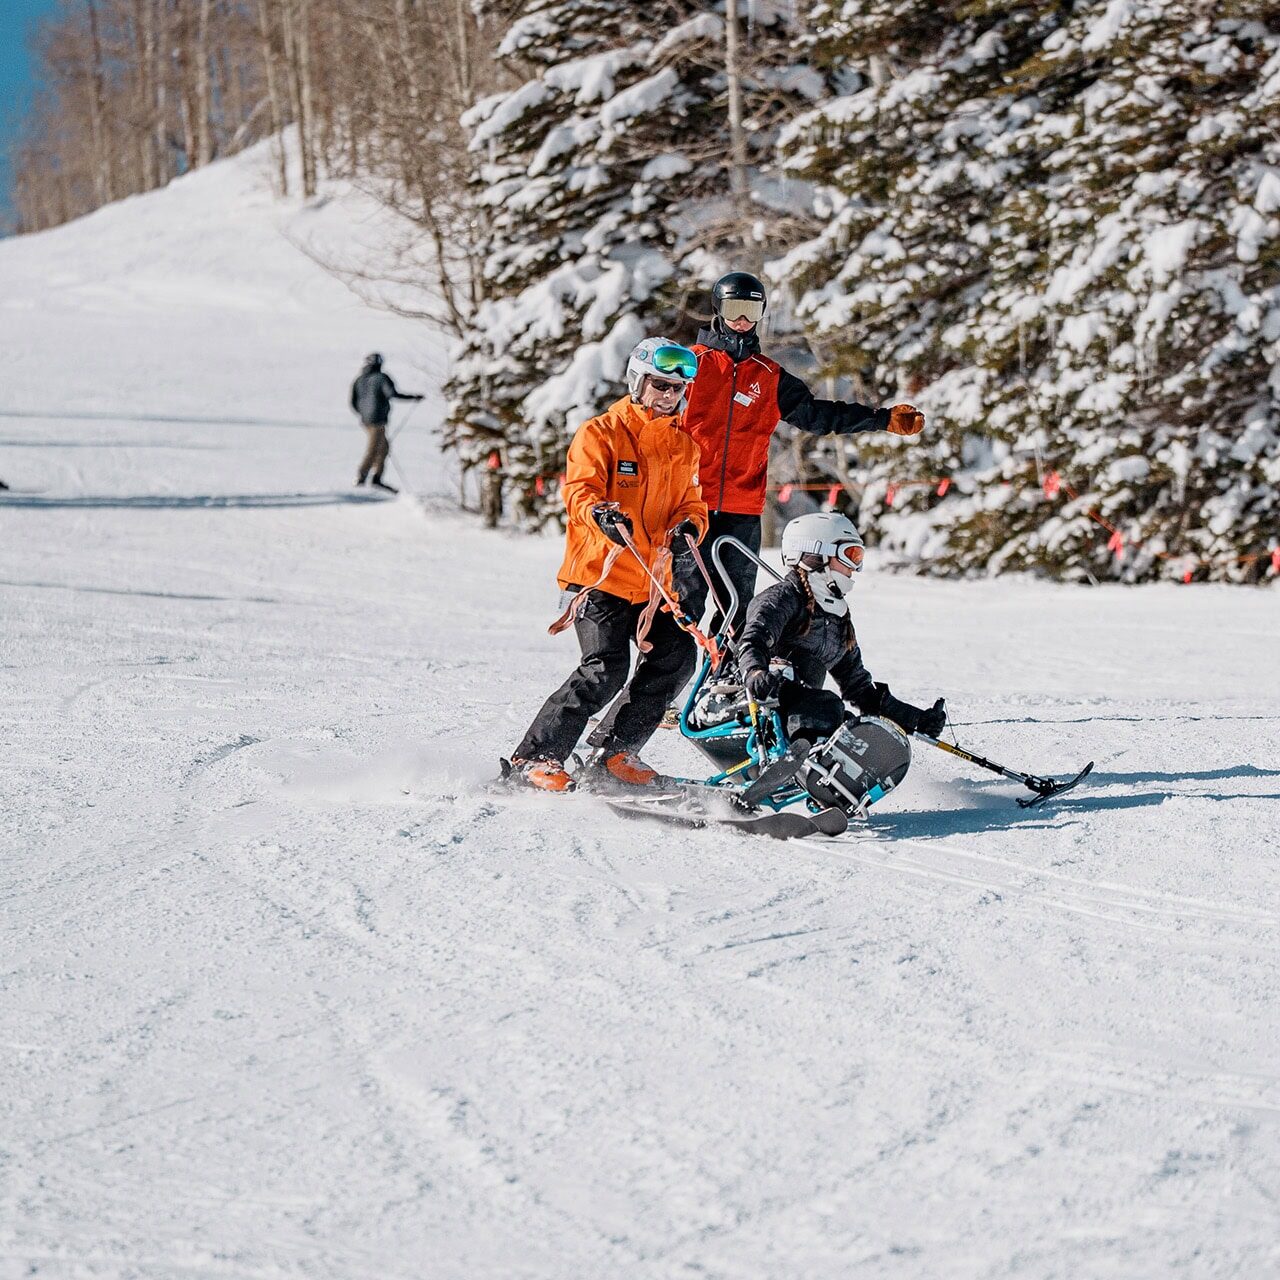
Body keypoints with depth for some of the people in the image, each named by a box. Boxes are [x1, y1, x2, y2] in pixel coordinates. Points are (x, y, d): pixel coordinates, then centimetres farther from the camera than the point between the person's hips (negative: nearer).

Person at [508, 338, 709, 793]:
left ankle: (613, 751, 13)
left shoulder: (683, 445, 15)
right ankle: (537, 755, -10)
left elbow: (689, 501, 14)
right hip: (598, 572, -7)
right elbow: (580, 490, -16)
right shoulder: (601, 434, -4)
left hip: (650, 578, 7)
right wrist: (600, 515, -38)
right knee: (606, 669, -19)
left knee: (675, 657, -4)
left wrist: (689, 525, -10)